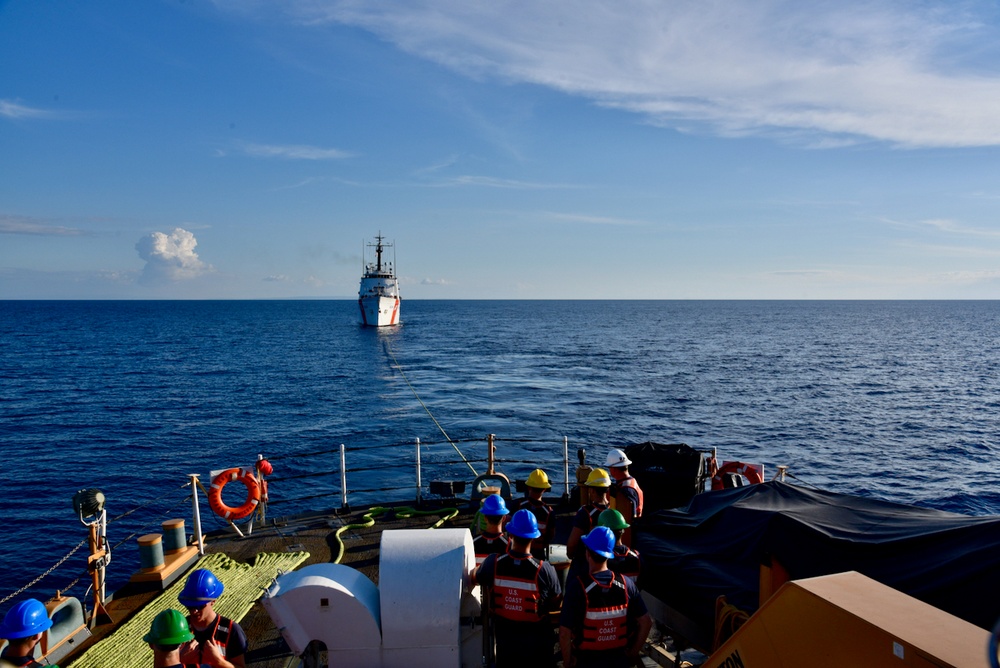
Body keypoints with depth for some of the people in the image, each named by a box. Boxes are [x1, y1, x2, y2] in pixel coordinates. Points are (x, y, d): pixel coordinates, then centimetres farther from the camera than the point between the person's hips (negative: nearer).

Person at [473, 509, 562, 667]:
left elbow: (475, 579, 4)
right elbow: (555, 605, -8)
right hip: (536, 640, -1)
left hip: (505, 638, 2)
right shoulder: (544, 569, -25)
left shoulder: (493, 563, -20)